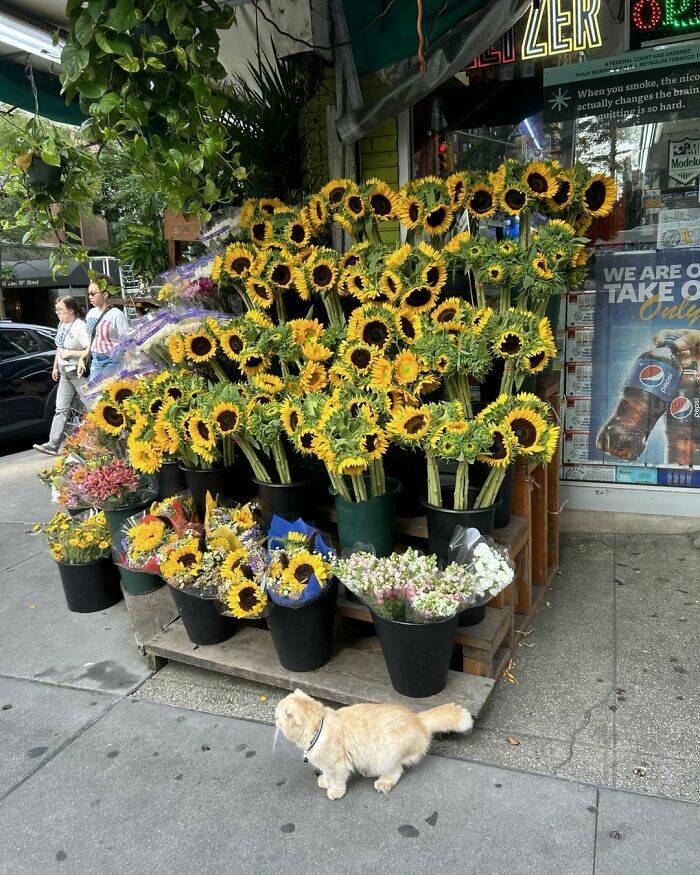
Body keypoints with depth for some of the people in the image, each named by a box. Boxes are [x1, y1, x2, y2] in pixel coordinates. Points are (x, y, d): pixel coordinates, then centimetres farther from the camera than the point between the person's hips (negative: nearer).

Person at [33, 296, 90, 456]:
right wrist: (55, 366, 21)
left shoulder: (80, 327, -17)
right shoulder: (61, 325, 11)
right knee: (61, 409, 4)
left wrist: (70, 353, -20)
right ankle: (53, 445, 4)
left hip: (79, 372, -8)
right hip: (65, 372, 9)